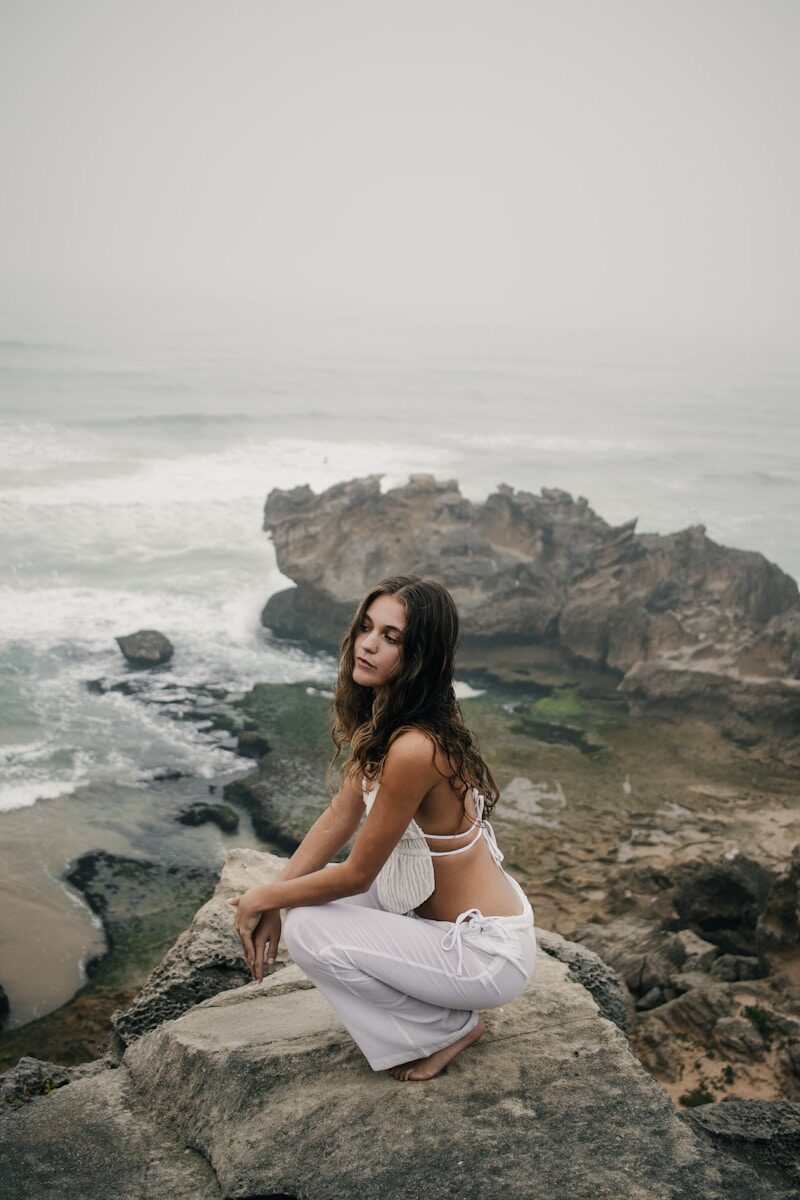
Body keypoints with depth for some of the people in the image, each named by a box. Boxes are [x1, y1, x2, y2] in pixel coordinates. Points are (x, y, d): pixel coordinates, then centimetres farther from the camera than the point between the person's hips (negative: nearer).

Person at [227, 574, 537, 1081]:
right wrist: (273, 898, -4)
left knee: (307, 929, -13)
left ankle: (449, 1030, 4)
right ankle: (440, 1008, 17)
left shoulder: (414, 748, -30)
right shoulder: (382, 718, -1)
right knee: (302, 896, 9)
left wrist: (262, 899, -7)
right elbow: (340, 819, 4)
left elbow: (357, 874, -20)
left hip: (488, 955, -9)